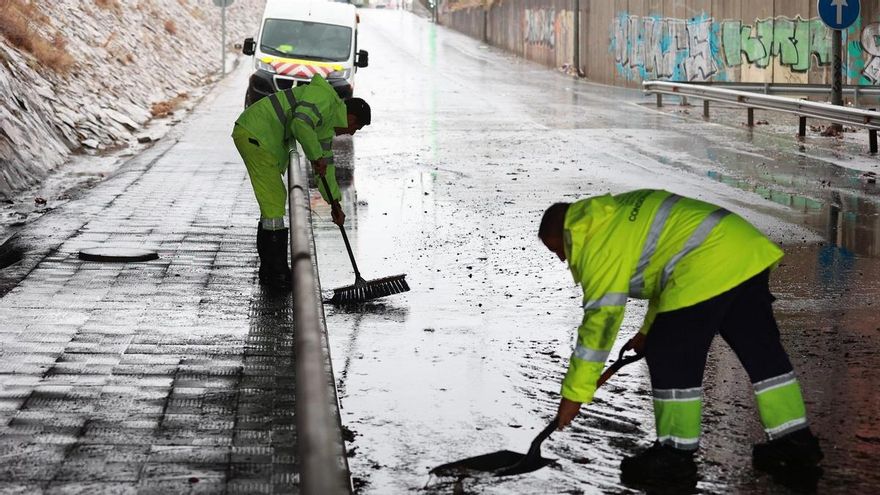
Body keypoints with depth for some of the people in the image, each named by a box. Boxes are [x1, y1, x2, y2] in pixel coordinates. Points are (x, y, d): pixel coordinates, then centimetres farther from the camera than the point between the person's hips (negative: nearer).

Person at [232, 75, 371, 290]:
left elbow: (326, 163, 23)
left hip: (262, 139, 11)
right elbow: (300, 123, -29)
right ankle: (276, 274, -5)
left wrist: (335, 204, 23)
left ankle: (269, 271, 22)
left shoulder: (327, 124, 18)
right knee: (274, 202, -9)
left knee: (275, 201, 15)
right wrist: (316, 156, -17)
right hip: (253, 133, -11)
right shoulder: (324, 97, -12)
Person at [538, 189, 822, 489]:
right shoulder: (620, 214, 24)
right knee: (759, 347, 16)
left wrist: (574, 392, -4)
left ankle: (676, 455, 3)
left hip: (709, 266, -10)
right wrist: (648, 331, 37)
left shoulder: (599, 243, -5)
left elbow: (601, 318, -9)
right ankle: (796, 441, 24)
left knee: (669, 355, -3)